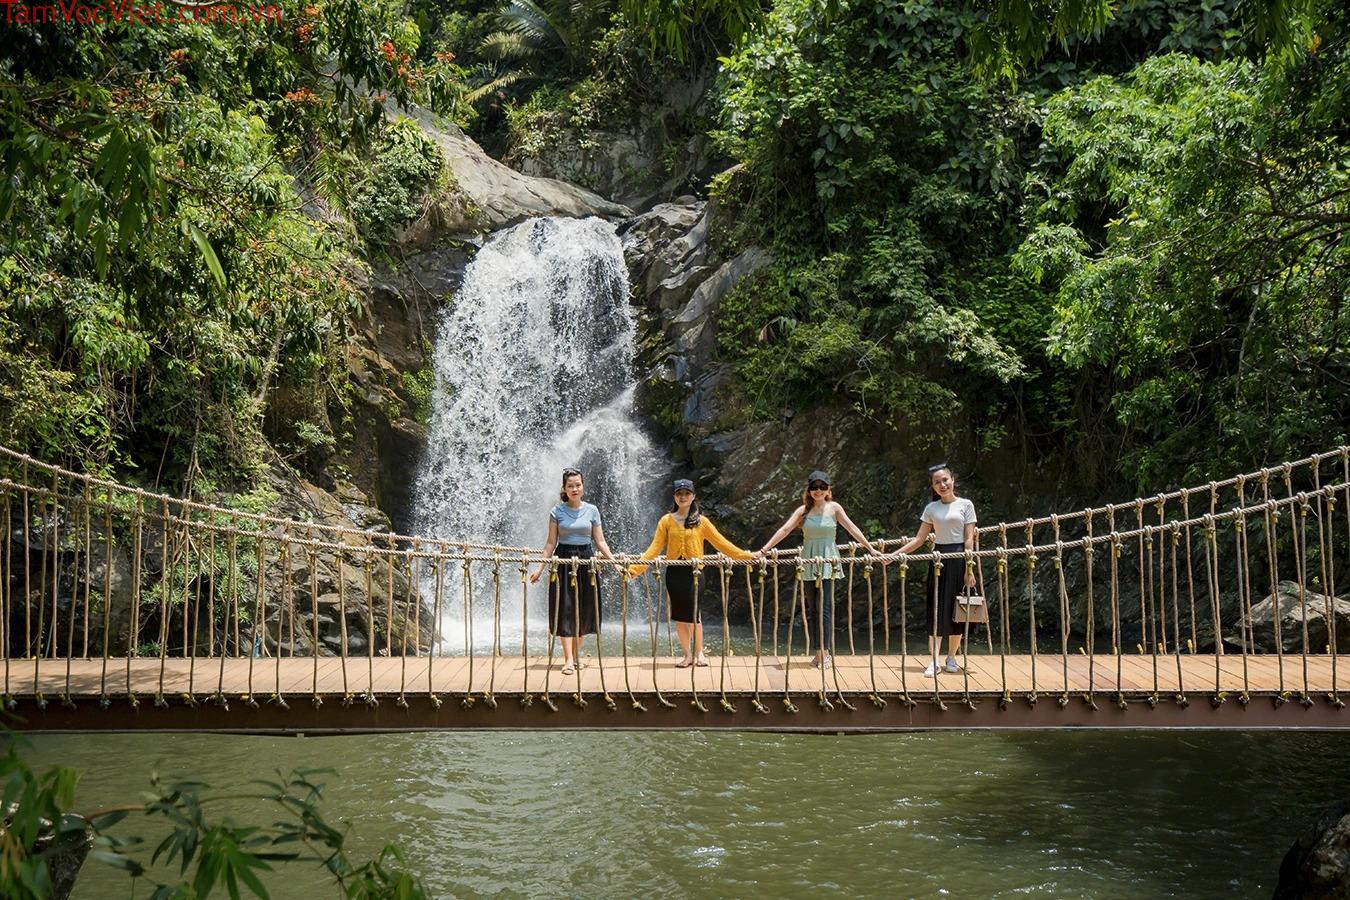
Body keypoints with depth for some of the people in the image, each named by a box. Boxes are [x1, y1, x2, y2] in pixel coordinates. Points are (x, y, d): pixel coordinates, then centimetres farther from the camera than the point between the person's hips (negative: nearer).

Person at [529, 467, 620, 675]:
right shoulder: (557, 511, 0)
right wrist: (540, 568, -3)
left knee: (584, 610, 5)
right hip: (564, 561, -2)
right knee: (565, 608, -7)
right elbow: (551, 543, 3)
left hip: (586, 560, 2)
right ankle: (569, 659, -10)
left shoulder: (591, 510, 4)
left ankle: (577, 654, 16)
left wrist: (615, 563, -2)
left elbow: (600, 542, 6)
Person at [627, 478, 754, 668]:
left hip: (694, 571, -1)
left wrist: (745, 555, 1)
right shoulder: (667, 521, 6)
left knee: (693, 613, -7)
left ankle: (699, 653, 9)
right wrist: (635, 568, -7)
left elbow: (720, 542, 6)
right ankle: (688, 655, 13)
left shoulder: (701, 521, 6)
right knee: (679, 615, 4)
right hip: (675, 572, 1)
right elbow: (655, 548, 2)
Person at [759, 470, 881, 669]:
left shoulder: (834, 508, 2)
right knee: (812, 608, 4)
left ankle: (824, 651, -9)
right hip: (808, 562, 2)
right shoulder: (804, 510, 5)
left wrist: (870, 548, 1)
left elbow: (852, 529, 3)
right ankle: (819, 652, 10)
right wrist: (764, 549, -6)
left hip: (828, 562, -2)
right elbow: (785, 529, 0)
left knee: (824, 607, -10)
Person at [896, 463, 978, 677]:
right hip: (938, 560, 2)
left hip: (959, 559, -2)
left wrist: (969, 569, -10)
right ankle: (934, 661, -4)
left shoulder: (965, 505, 0)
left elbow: (969, 539, -4)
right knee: (936, 609, -2)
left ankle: (951, 658, 13)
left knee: (956, 610, 2)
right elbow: (919, 539, 9)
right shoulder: (931, 509, 9)